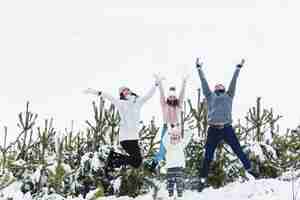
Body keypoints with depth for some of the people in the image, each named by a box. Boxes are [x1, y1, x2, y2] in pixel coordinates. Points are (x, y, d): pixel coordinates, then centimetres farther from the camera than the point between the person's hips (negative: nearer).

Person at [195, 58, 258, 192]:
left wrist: (238, 68, 28)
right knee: (208, 156, 1)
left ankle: (249, 169, 23)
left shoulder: (228, 96, 22)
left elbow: (234, 81, 25)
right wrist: (199, 68, 24)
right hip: (213, 129, -1)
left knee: (238, 150, 7)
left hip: (227, 128, 1)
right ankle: (203, 180, 6)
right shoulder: (210, 96, 20)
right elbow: (204, 82, 21)